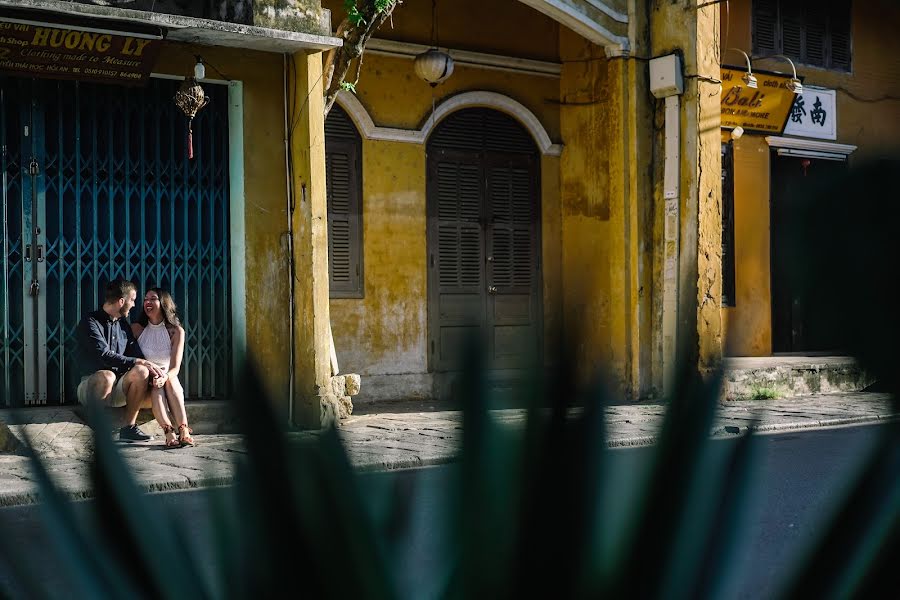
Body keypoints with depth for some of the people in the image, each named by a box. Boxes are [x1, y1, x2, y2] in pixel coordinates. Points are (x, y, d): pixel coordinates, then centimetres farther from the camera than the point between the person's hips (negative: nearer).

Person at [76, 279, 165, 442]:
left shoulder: (123, 324, 16)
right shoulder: (90, 323, -7)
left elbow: (136, 353, 8)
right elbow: (105, 356, -20)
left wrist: (149, 366, -14)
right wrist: (138, 362, -22)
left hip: (117, 391, 6)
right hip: (90, 384, -6)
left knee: (141, 372, -23)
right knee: (107, 376, -38)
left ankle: (129, 427, -19)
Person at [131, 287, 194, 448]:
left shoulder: (176, 331, -2)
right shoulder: (137, 328, -1)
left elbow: (175, 367, -10)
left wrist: (164, 377, -33)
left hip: (169, 383, 1)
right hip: (144, 383, -1)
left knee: (170, 380, -32)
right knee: (155, 386, -33)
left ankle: (184, 430, -45)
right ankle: (169, 433, -51)